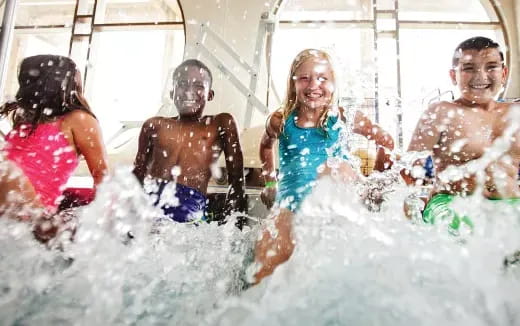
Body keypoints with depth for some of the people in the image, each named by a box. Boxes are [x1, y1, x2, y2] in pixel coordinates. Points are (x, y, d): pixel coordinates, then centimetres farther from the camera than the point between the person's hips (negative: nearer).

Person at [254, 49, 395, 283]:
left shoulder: (342, 118, 1)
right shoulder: (280, 121, 4)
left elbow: (386, 142, 14)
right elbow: (266, 147, 27)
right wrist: (271, 183, 24)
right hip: (290, 204, 2)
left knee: (337, 168, -33)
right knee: (264, 268, -16)